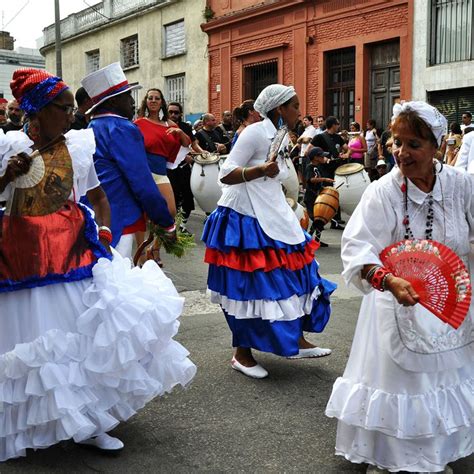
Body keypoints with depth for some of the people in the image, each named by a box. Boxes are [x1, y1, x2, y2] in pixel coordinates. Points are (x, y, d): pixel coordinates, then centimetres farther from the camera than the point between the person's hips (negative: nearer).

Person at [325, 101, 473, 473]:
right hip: (400, 305, -4)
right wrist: (390, 281, -41)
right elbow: (357, 248, -26)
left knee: (443, 380, 19)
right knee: (396, 382, 6)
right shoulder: (383, 192, -17)